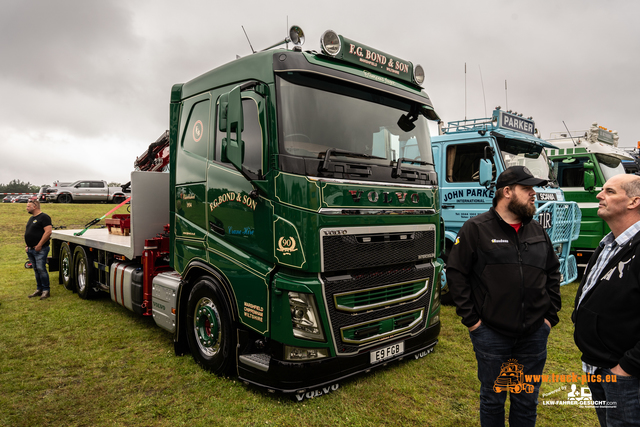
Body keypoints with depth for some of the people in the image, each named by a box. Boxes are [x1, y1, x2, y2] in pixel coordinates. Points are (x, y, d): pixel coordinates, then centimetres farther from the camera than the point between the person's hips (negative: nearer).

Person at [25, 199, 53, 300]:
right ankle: (39, 289, 19)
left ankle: (46, 290, -4)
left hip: (40, 250, -9)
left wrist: (39, 245, -20)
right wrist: (28, 246, 16)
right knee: (36, 270, 12)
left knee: (41, 269, -10)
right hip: (30, 250, 9)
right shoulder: (31, 218, 19)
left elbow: (48, 232, -20)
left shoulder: (44, 217, -11)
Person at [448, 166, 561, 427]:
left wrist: (551, 315, 8)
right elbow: (455, 273, -10)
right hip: (491, 334, -4)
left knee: (527, 403, 18)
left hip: (534, 335, 5)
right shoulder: (476, 229, -9)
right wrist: (470, 319, -11)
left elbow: (553, 273, 16)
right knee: (493, 400, 13)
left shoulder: (537, 231, 8)